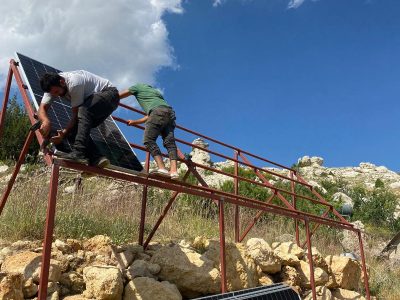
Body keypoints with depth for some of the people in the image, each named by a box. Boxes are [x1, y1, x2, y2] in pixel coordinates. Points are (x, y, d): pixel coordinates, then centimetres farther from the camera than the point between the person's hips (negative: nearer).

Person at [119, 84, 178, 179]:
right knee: (170, 142, -3)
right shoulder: (154, 91, 40)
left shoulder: (138, 86, 23)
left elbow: (118, 96, 27)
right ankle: (173, 171, -18)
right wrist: (135, 122, 44)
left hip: (158, 112, -7)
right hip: (170, 113, 7)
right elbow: (150, 116, 36)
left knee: (149, 140, -11)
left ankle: (162, 168, -27)